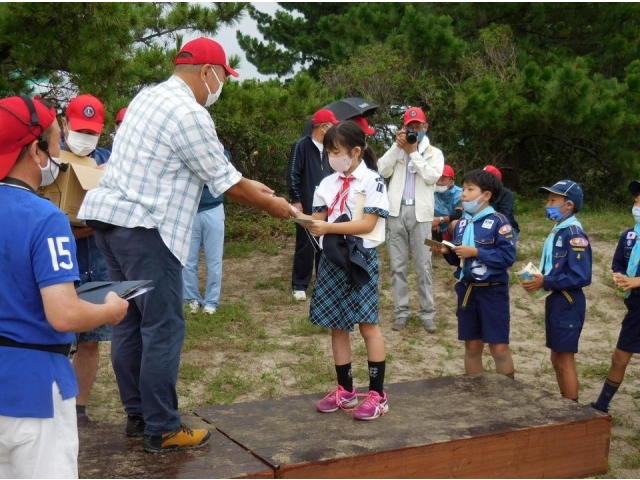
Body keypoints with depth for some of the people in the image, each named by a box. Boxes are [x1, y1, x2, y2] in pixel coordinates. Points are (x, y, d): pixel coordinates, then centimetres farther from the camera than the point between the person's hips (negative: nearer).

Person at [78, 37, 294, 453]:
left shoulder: (151, 97, 17)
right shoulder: (189, 113, -14)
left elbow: (211, 167, 24)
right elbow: (226, 184, -8)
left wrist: (248, 184, 25)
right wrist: (273, 205, 6)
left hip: (111, 218, 10)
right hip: (143, 227, -10)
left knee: (131, 321, 14)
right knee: (164, 327, -4)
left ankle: (138, 415, 22)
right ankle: (162, 430, 2)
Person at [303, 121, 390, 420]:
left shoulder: (372, 181, -8)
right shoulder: (328, 183, 9)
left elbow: (368, 224, -16)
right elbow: (319, 219, 7)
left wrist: (328, 227, -22)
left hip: (360, 258, -6)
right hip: (332, 260, 6)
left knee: (367, 324, -1)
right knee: (337, 325, 9)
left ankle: (377, 394, 6)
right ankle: (345, 390, 21)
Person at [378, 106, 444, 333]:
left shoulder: (434, 153, 7)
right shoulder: (396, 150, 12)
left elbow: (431, 177, -11)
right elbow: (382, 171, -4)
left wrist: (413, 152, -8)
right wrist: (397, 146, -8)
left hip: (420, 213, -2)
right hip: (397, 211, 2)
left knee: (423, 265, 0)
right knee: (398, 265, 5)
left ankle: (427, 313, 6)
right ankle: (402, 312, 12)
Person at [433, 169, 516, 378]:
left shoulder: (498, 222, -12)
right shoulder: (461, 223, 8)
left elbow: (507, 257, -19)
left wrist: (476, 252, -21)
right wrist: (447, 252, -5)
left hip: (492, 290, -6)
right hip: (467, 289, 6)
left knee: (499, 347, -1)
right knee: (472, 346, 13)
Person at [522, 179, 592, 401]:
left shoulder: (574, 234, -17)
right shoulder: (557, 231, 11)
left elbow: (581, 277, -23)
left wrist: (546, 282, -20)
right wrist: (539, 279, 0)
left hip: (568, 303, -9)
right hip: (555, 300, 9)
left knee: (565, 359, -2)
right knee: (557, 359, 16)